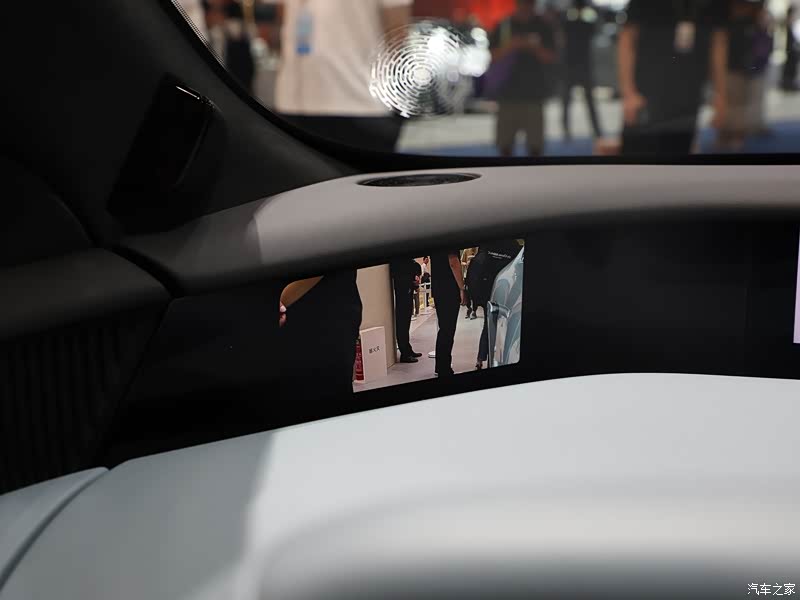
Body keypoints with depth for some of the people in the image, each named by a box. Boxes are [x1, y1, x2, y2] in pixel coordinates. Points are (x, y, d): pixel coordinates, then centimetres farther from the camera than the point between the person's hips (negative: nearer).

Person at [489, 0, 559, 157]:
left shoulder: (544, 26, 2)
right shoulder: (503, 26, 5)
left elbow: (552, 57, -1)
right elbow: (494, 56, 3)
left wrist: (534, 47, -18)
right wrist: (509, 46, -15)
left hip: (534, 92, -1)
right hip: (508, 90, 1)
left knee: (535, 140, -2)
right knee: (505, 140, 3)